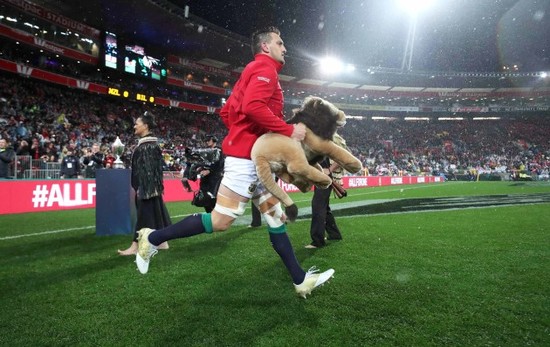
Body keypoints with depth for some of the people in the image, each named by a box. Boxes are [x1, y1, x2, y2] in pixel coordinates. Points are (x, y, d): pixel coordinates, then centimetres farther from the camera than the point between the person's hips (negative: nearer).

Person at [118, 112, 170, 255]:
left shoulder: (147, 144, -16)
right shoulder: (148, 143, 14)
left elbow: (148, 168, -20)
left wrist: (142, 188, -20)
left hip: (147, 186, -10)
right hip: (149, 186, 10)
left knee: (145, 214, -5)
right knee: (155, 211, 12)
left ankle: (136, 246, 1)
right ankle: (162, 241, 19)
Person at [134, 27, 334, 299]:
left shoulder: (254, 71, 24)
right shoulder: (265, 68, -7)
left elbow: (227, 111, 23)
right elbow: (252, 106, -26)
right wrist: (289, 130, -20)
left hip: (254, 158, 11)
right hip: (246, 158, -11)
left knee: (276, 217, 9)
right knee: (220, 221, -8)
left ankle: (300, 280, 16)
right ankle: (153, 238, 5)